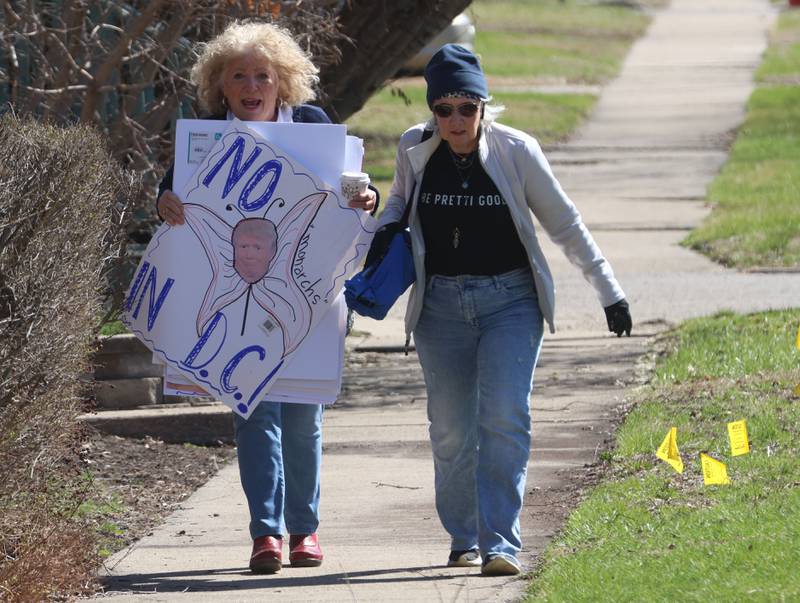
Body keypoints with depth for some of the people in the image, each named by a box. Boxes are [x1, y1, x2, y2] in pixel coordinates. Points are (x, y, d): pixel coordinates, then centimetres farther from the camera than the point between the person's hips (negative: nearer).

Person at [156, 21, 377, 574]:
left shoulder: (312, 125, 0)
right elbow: (177, 183, -13)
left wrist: (365, 200, -22)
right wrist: (168, 202, -37)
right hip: (239, 295, -1)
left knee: (303, 413, 6)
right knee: (254, 409, -6)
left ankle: (304, 527, 18)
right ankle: (266, 531, -5)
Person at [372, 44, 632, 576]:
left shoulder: (517, 152, -9)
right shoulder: (415, 150, -2)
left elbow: (564, 224, 1)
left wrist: (609, 291, 3)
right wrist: (385, 225, -1)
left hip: (510, 299, -3)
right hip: (442, 305, 3)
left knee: (504, 421, -15)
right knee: (451, 430, 6)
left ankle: (500, 543, -17)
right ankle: (464, 538, 24)